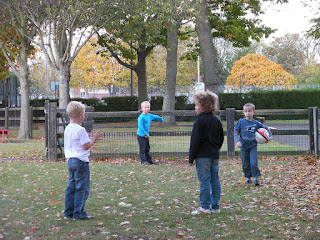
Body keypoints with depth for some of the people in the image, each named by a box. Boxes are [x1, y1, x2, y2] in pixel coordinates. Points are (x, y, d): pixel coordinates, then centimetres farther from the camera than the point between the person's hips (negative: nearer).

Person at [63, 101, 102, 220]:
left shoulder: (68, 129, 12)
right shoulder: (80, 130, -15)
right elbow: (86, 146, -15)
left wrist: (90, 139, 18)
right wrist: (93, 139, 1)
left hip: (70, 161, 9)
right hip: (80, 161, -9)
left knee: (71, 187, 13)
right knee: (82, 188, -3)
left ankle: (69, 211, 16)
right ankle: (78, 213, -2)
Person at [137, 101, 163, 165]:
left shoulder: (149, 115, 8)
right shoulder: (141, 117, -18)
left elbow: (155, 117, 30)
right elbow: (140, 126, -23)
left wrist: (161, 119, 46)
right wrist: (145, 134, -22)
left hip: (146, 135, 8)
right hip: (141, 135, -8)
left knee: (147, 148, 16)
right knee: (142, 149, -3)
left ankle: (149, 160, 24)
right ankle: (143, 161, 0)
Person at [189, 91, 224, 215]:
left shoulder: (200, 121, -11)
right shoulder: (217, 120, 12)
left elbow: (195, 141, -12)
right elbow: (221, 139, 18)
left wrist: (191, 158, -7)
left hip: (202, 156, -7)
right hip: (215, 156, 7)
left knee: (204, 181, -5)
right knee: (215, 181, 9)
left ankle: (205, 207, -3)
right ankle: (215, 206, 13)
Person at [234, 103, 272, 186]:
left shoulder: (256, 123, -1)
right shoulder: (241, 122, -5)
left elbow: (265, 128, 15)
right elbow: (236, 132, 0)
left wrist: (269, 136, 9)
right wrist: (237, 141, -11)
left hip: (253, 146, -1)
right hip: (244, 146, 1)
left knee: (254, 163, -11)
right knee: (245, 164, 8)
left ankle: (256, 178, 0)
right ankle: (248, 178, 23)